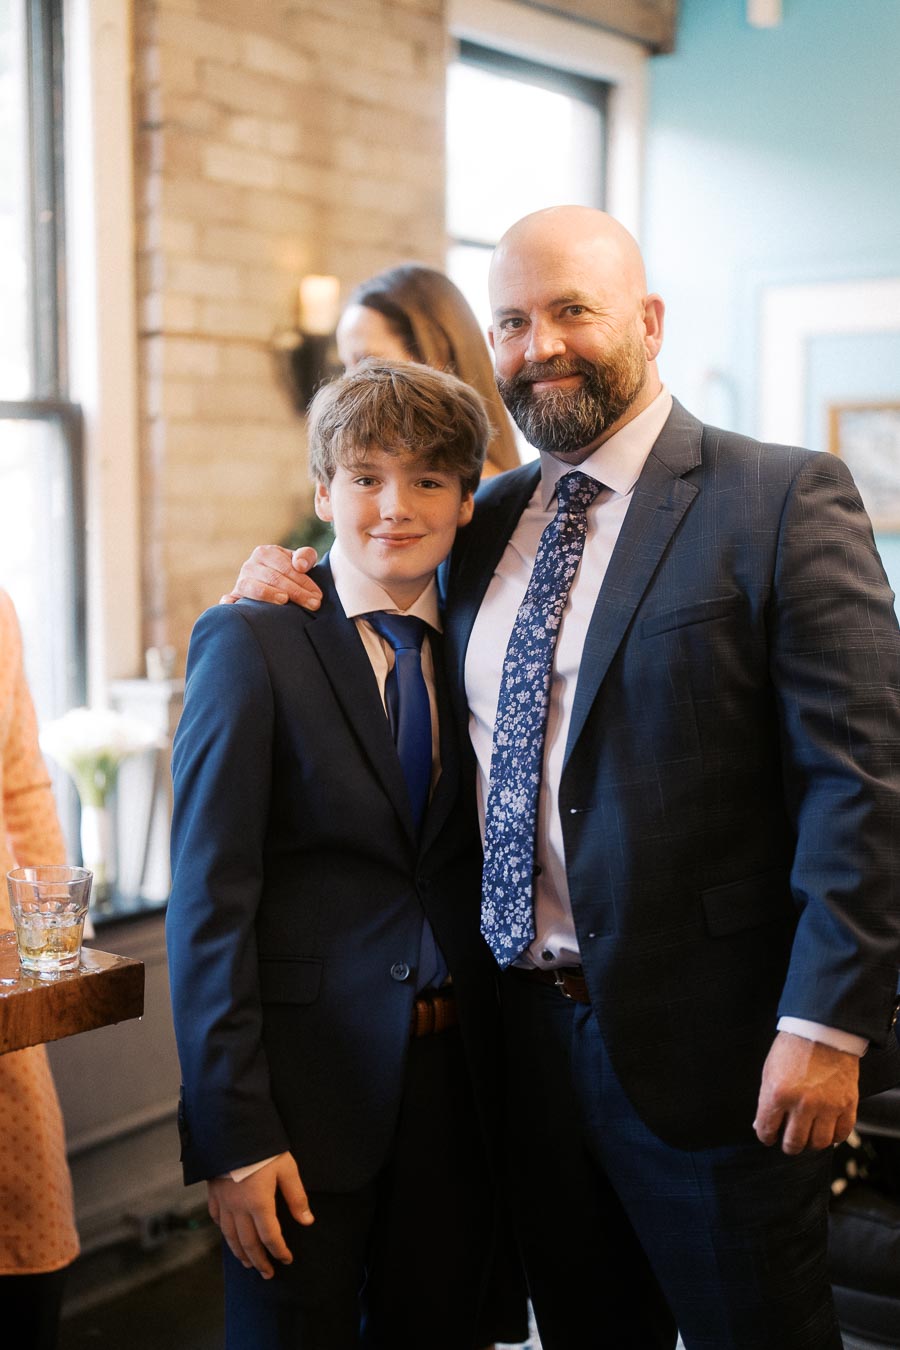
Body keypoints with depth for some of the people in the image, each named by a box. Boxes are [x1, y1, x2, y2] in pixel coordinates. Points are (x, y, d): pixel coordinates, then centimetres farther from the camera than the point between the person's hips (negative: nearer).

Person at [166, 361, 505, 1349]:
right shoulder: (249, 640, -7)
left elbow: (480, 874, 10)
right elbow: (208, 896, -11)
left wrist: (510, 1077, 4)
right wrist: (232, 1134, -15)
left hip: (457, 1078, 5)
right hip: (310, 1082, -4)